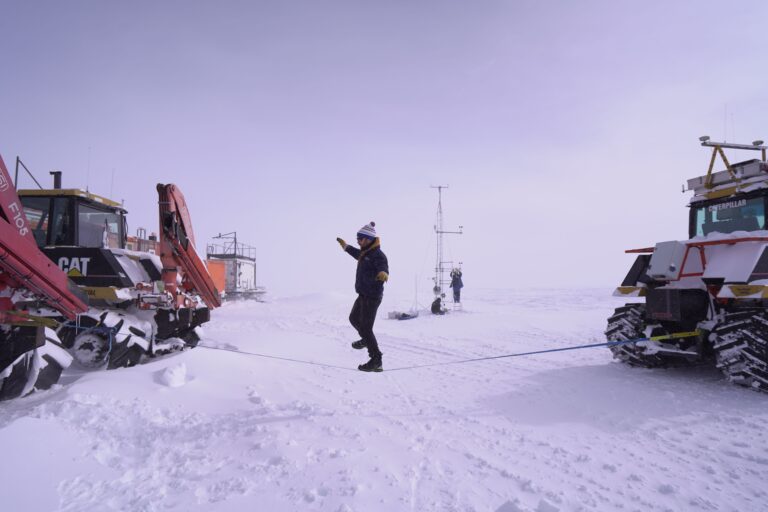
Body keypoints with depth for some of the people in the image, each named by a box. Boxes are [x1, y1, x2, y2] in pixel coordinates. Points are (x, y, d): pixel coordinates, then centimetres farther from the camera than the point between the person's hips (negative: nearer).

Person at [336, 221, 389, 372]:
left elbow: (383, 267, -40)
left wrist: (383, 274, -63)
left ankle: (376, 361, -1)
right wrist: (346, 247, 44)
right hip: (363, 295, 10)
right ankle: (366, 340, 50)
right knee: (354, 318, 27)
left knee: (366, 327, -9)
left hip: (372, 297, -10)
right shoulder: (365, 252, 7)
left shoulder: (378, 255, -21)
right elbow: (357, 254, 31)